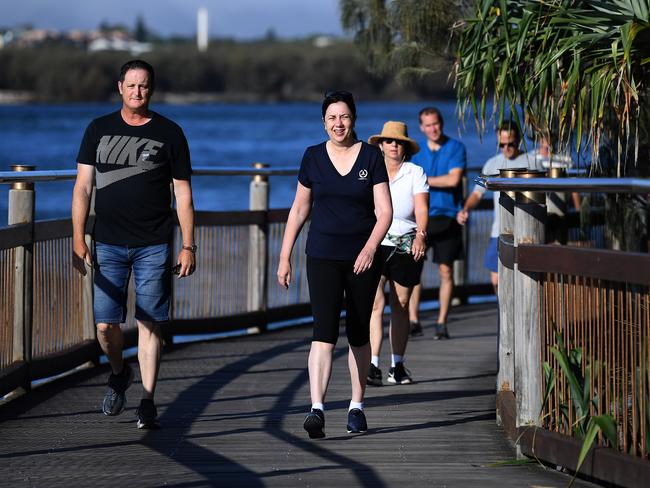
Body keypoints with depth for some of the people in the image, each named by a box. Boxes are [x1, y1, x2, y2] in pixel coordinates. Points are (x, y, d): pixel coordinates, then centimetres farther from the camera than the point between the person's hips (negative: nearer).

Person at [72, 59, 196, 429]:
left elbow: (183, 195, 4)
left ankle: (148, 403, 4)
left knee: (150, 324, -2)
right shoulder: (99, 130, 7)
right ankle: (119, 373, 28)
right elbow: (83, 187, 6)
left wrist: (188, 247, -2)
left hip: (154, 246, -1)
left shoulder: (169, 134, 3)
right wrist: (79, 241, -2)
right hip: (109, 244, 1)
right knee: (106, 325, -3)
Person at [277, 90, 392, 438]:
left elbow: (384, 211, -4)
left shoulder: (371, 156, 0)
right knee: (324, 331, -14)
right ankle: (316, 410, -23)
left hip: (362, 259, 0)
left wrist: (370, 247, -19)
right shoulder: (313, 157, 4)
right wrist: (284, 257, 8)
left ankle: (357, 407, 22)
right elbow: (299, 210, 11)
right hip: (323, 256, 0)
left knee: (359, 334, 9)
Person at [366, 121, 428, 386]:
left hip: (406, 245, 1)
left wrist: (420, 235, -23)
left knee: (401, 306, 7)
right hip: (374, 244, -1)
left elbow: (421, 208, -8)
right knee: (375, 303, -13)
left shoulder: (415, 173, 3)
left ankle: (397, 365, 17)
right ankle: (372, 365, -17)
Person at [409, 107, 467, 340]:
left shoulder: (456, 148, -1)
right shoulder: (416, 151, 10)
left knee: (446, 270, 1)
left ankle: (441, 324, 8)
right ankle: (413, 321, -3)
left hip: (447, 217, -2)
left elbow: (453, 179, -13)